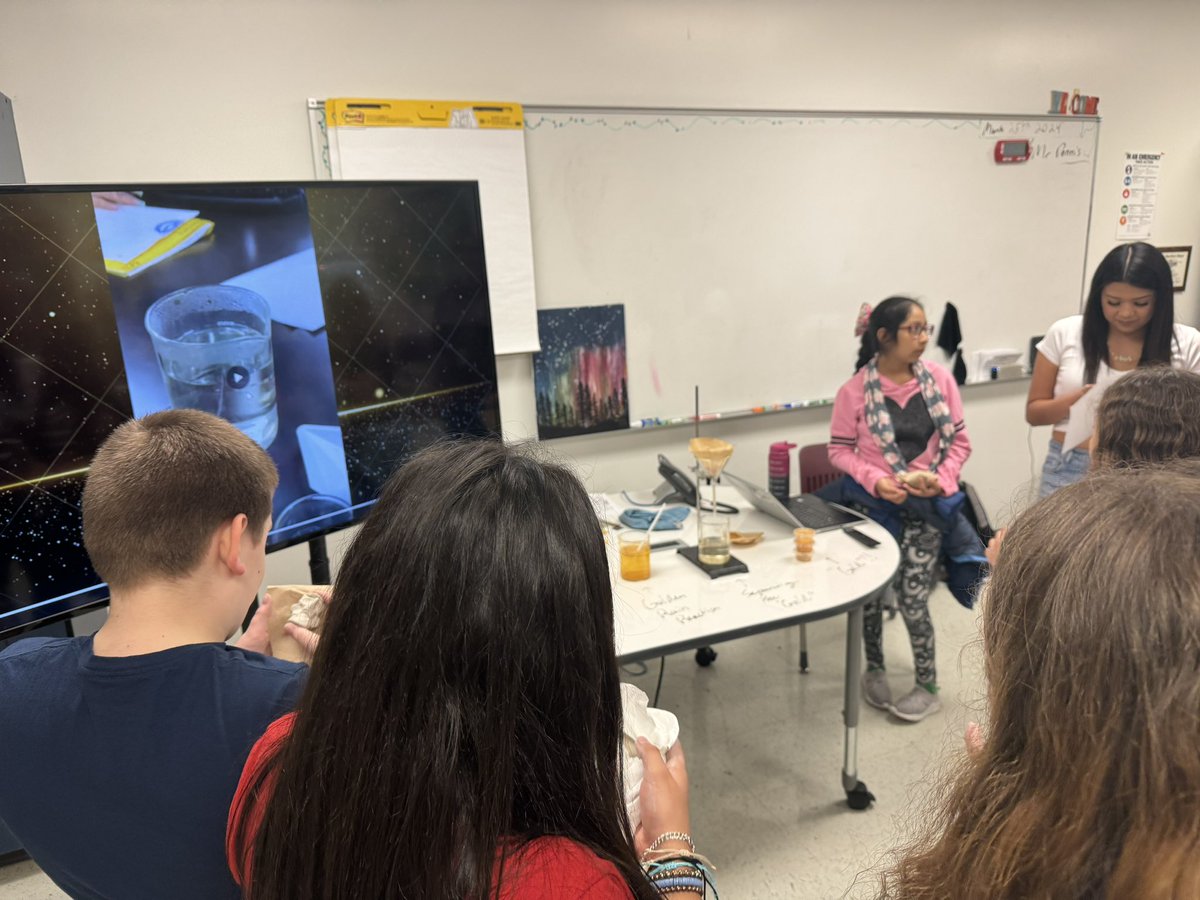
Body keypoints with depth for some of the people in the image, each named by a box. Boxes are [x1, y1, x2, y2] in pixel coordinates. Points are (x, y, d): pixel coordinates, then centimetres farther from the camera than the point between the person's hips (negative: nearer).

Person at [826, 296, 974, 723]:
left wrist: (941, 479, -13)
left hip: (925, 505, 1)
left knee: (912, 598, 1)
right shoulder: (855, 390, -12)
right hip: (874, 504, 0)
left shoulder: (939, 378, -5)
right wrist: (876, 480, -20)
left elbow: (959, 441, 2)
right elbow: (840, 449, -6)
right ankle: (874, 668, 37)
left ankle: (927, 685, 24)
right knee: (871, 591, 12)